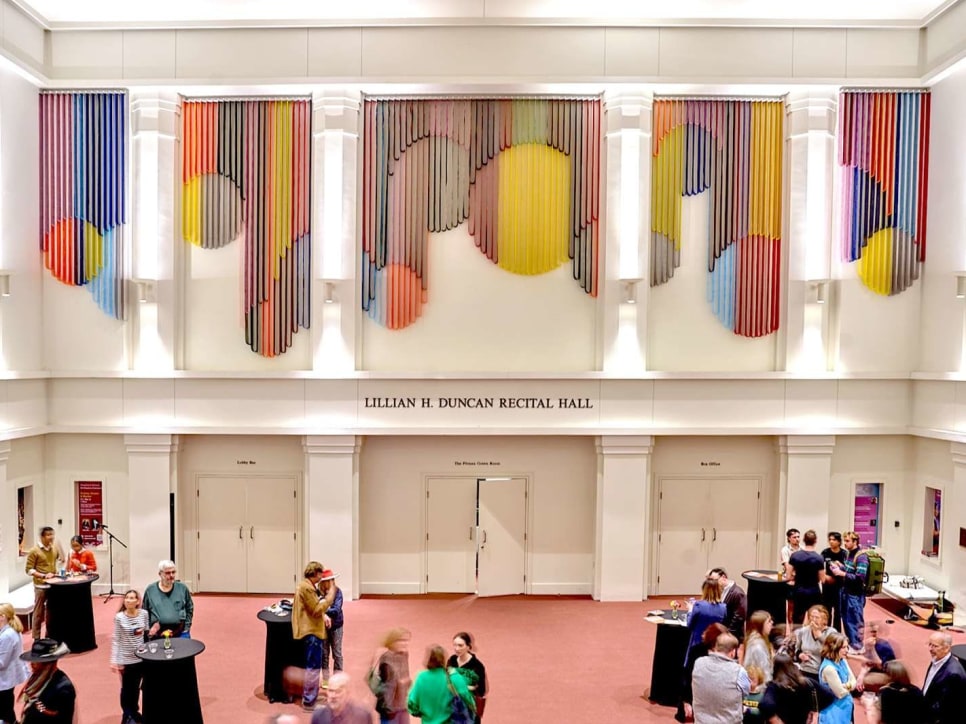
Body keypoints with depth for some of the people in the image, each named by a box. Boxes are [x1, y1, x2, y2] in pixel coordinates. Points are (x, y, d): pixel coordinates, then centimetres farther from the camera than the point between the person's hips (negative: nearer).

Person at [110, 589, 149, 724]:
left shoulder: (144, 614, -6)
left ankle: (134, 711, 37)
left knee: (136, 687, 16)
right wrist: (114, 660, -12)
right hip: (126, 659, -3)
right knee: (127, 688, 9)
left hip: (141, 657, 3)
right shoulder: (119, 617, -13)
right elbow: (116, 640, -10)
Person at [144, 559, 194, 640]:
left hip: (181, 634, 0)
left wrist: (186, 627, 4)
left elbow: (190, 609, 11)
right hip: (158, 635, 0)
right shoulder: (150, 590, 2)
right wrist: (148, 630, 2)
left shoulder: (182, 588, 2)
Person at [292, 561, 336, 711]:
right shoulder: (306, 587, -20)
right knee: (313, 667, -5)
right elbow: (316, 610, -21)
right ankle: (309, 702, 0)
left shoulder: (307, 586, 14)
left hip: (312, 630, 11)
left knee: (313, 666, 20)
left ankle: (311, 696, 30)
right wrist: (329, 597, -17)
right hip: (311, 631, -11)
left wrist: (324, 616, 8)